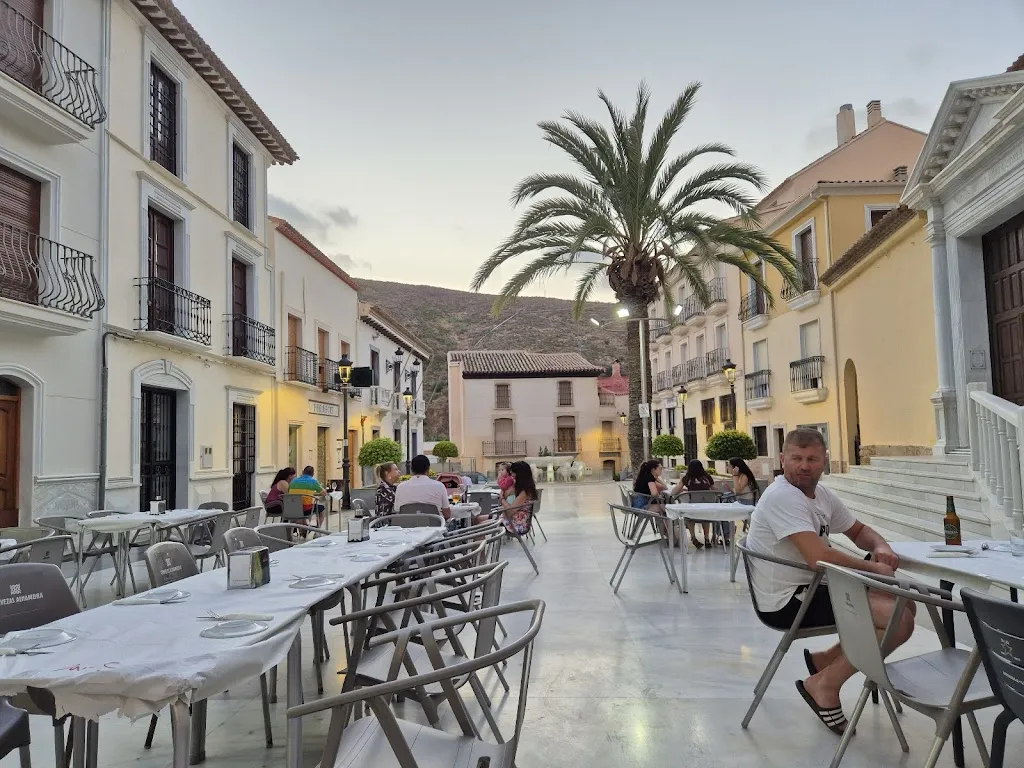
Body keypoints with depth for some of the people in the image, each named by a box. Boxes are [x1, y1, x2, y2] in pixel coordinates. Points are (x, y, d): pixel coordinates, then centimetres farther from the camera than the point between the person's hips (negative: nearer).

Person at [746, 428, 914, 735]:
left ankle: (826, 659, 19)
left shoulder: (822, 494, 8)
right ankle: (824, 685, -3)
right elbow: (819, 557, -30)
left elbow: (859, 531, 22)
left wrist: (881, 547, -2)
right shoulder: (783, 496, -22)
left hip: (812, 588, 10)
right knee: (899, 620, -18)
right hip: (785, 602, -10)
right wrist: (873, 567, -15)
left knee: (905, 603, 15)